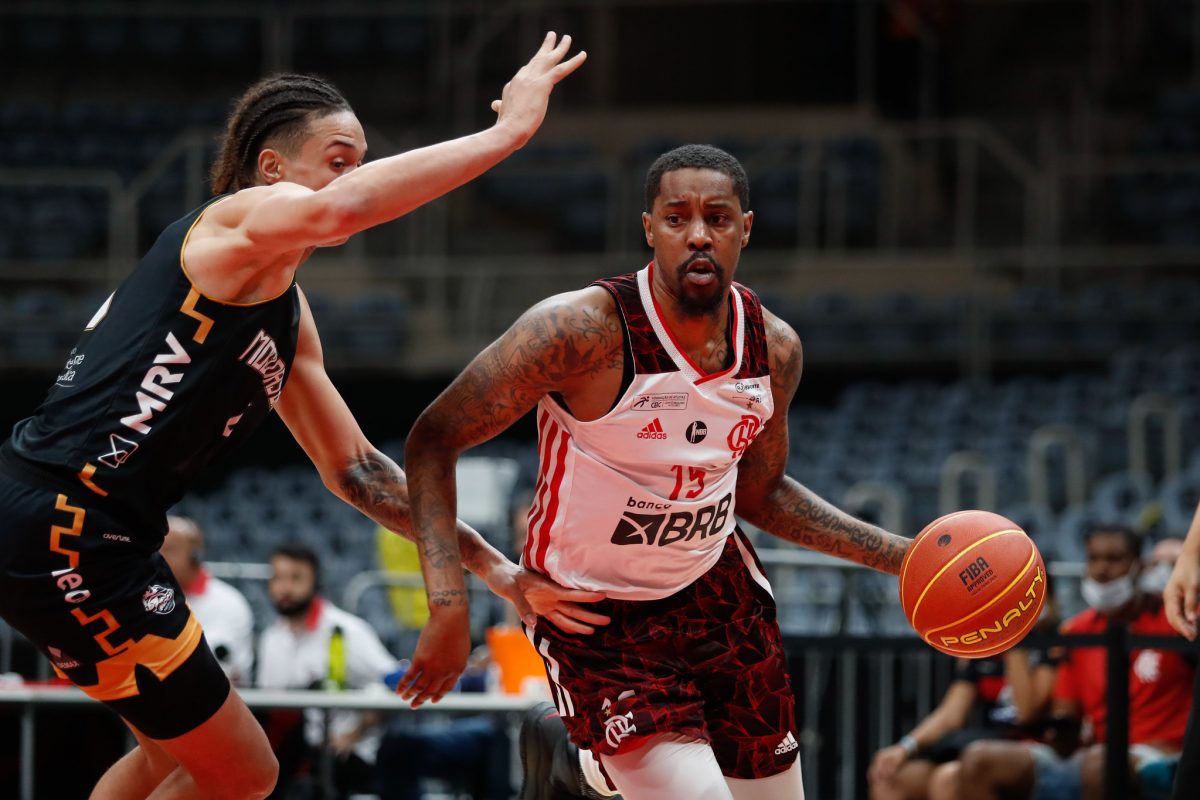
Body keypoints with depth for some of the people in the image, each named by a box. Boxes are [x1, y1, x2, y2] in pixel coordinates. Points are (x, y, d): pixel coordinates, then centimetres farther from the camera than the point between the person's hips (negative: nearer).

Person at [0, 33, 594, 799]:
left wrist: (494, 567, 19)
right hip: (62, 533, -10)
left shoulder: (290, 315, 19)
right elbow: (334, 210, -34)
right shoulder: (234, 224, -10)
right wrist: (507, 131, -30)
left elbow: (353, 468, 24)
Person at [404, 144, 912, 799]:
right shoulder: (583, 328, -24)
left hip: (715, 588, 6)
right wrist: (451, 605, -28)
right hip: (592, 612, -6)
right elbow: (435, 438, -19)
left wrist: (898, 555, 5)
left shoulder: (774, 350, -5)